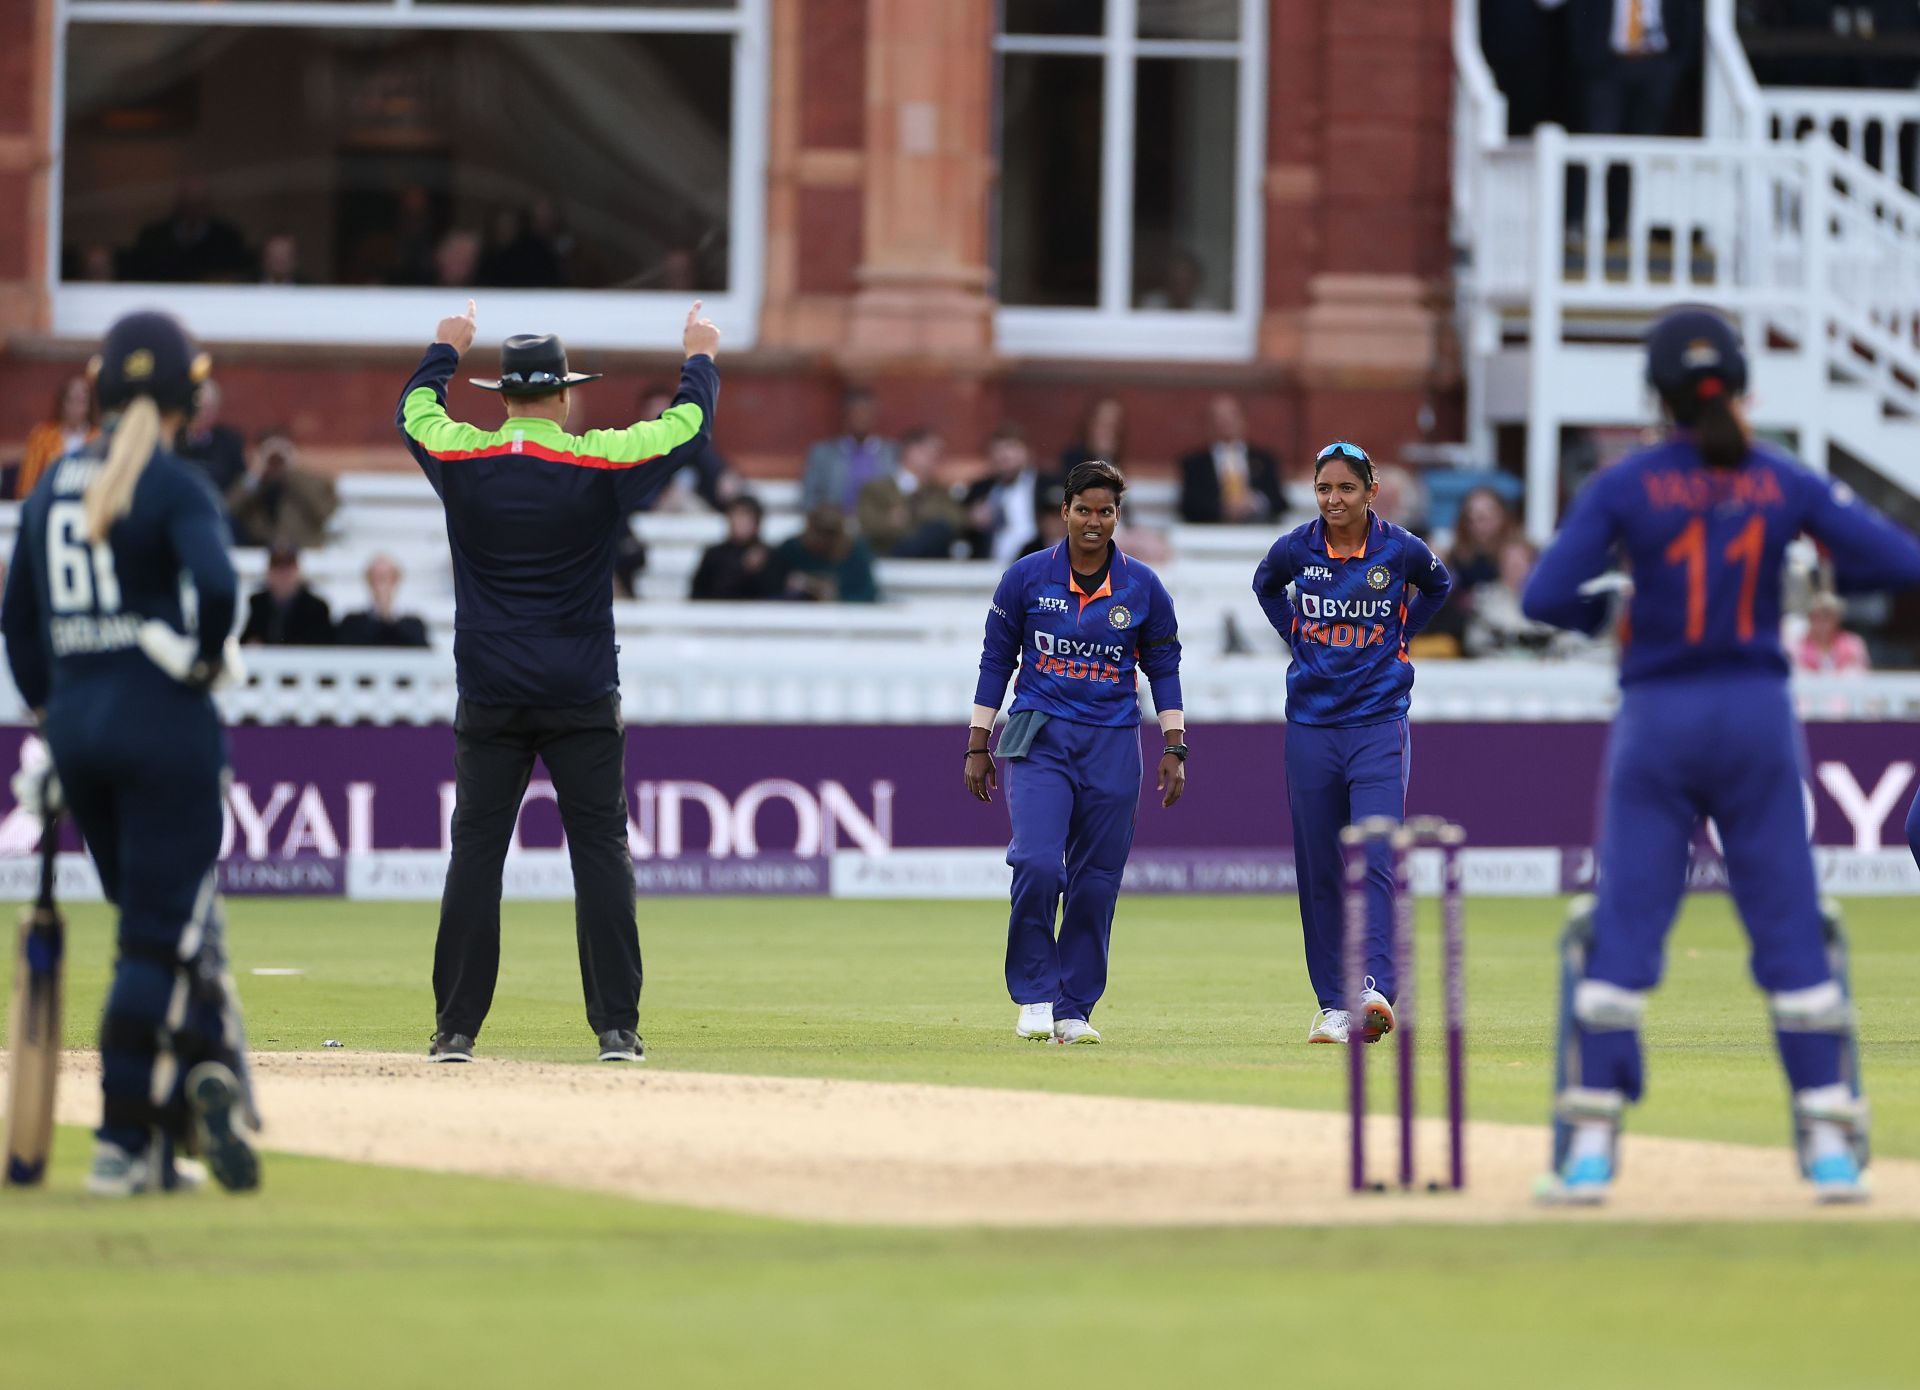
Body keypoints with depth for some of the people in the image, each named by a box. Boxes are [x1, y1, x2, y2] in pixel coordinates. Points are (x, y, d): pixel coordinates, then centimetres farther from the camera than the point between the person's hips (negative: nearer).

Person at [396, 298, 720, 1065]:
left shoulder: (458, 457, -2)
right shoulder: (599, 462, -6)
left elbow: (414, 406, 20)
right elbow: (688, 424, 9)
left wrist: (447, 349, 39)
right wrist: (701, 358, 27)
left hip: (489, 699, 1)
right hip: (582, 698, -1)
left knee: (475, 853, 4)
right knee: (600, 852, 2)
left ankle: (456, 1027, 2)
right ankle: (616, 1025, -3)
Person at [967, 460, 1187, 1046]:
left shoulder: (1142, 587, 3)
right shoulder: (1026, 578, 0)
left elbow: (1163, 667, 11)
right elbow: (996, 661, 7)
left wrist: (1174, 749, 5)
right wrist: (978, 746, 5)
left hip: (1112, 744, 2)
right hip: (1039, 738, -2)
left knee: (1096, 882, 1)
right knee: (1037, 864, -19)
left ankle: (1075, 1008, 12)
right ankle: (1033, 996, -6)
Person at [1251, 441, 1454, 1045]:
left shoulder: (1401, 549, -5)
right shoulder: (1295, 549, -2)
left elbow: (1437, 585, 17)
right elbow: (1266, 586, 21)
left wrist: (1400, 639, 8)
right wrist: (1296, 637, 10)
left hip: (1379, 724, -2)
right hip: (1310, 725, 2)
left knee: (1376, 859, -16)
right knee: (1318, 870, 4)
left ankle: (1376, 990, -23)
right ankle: (1333, 1003, 10)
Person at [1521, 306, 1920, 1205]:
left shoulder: (1626, 486, -6)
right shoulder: (1783, 483, -2)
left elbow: (1545, 597, -12)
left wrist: (1610, 614, 7)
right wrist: (1828, 578, 13)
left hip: (1657, 723, -1)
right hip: (1758, 717, 1)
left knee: (1623, 927, 3)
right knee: (1790, 928, 6)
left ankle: (1590, 1143, -2)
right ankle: (1831, 1142, 2)